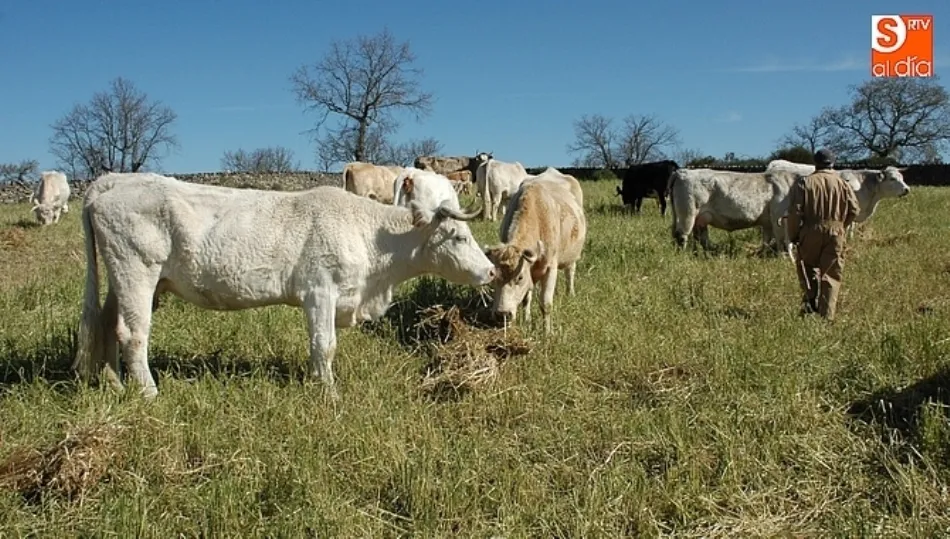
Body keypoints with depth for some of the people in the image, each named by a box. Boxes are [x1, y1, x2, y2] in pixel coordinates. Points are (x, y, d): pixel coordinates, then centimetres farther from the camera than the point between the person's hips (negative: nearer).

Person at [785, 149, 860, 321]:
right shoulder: (843, 184, 7)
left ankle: (810, 301, 4)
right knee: (831, 274, 5)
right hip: (836, 234, 1)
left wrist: (793, 236, 2)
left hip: (810, 232, -1)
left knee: (807, 267, 17)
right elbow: (854, 209, 3)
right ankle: (827, 315, 4)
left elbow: (795, 212, -6)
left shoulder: (804, 183, 1)